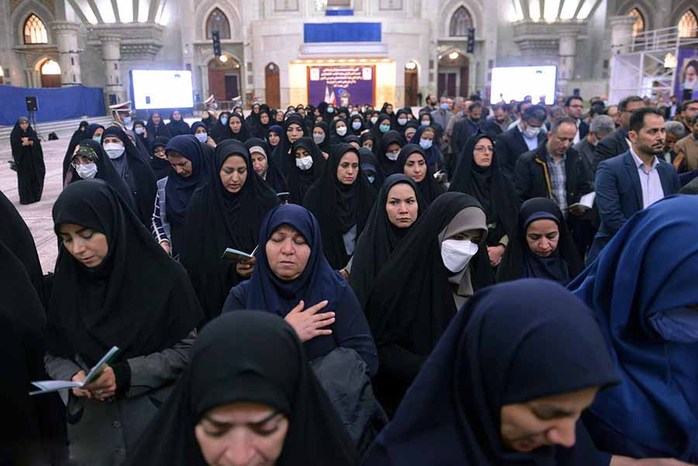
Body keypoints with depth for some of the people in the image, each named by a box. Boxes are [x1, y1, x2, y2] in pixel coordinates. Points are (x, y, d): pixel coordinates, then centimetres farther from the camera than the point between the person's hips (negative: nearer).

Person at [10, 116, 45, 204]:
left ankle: (35, 196, 15)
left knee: (35, 176, 4)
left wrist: (29, 142, -21)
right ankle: (25, 198, 2)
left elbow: (37, 143, -5)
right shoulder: (14, 134, -3)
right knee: (24, 178, -3)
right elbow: (15, 146, -11)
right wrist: (23, 144, -21)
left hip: (33, 158, 4)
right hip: (22, 159, -4)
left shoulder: (32, 132, 7)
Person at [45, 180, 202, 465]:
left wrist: (125, 374, -21)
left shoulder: (163, 276, -14)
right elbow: (53, 354, 5)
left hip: (158, 421, -2)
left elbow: (187, 348, -11)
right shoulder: (65, 282, -3)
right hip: (91, 426, 3)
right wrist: (73, 377, -16)